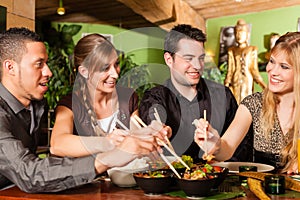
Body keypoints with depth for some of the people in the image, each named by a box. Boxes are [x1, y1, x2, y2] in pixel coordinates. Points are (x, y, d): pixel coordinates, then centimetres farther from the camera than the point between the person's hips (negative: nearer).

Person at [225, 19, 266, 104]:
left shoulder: (252, 49, 7)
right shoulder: (232, 50, 9)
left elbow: (254, 69, 4)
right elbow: (230, 70, 9)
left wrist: (262, 84, -6)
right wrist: (226, 84, 2)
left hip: (247, 80, -1)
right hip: (235, 80, 1)